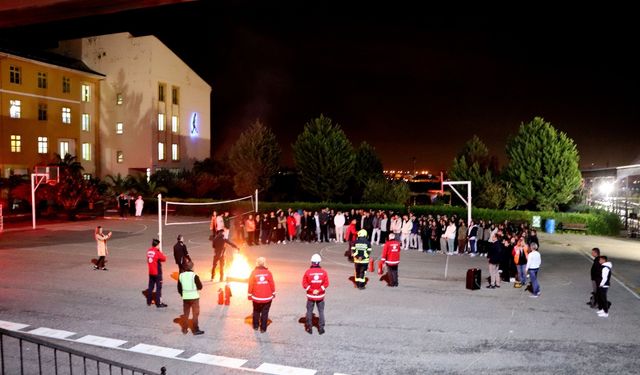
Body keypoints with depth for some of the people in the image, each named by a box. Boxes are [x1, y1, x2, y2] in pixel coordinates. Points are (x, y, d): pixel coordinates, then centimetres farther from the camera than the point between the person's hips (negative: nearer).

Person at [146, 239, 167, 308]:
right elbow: (164, 259, -11)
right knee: (158, 287, -2)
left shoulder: (149, 251, 4)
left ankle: (149, 302, 25)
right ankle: (158, 303, -1)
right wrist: (161, 252, 3)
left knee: (150, 286, 16)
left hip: (151, 272, 7)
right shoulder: (157, 252, -17)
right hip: (157, 272, -7)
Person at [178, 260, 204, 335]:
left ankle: (184, 329, 23)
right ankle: (195, 330, 11)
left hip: (185, 297, 4)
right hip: (194, 297, -4)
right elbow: (200, 287, -8)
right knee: (195, 314, 7)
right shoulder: (194, 276, -15)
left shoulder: (181, 276, -2)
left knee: (185, 314, 16)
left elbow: (179, 289, 5)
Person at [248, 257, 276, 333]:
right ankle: (263, 328, 9)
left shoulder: (254, 272, -8)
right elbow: (272, 284, -4)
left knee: (256, 311, 20)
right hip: (267, 297, -1)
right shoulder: (268, 272, -9)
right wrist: (273, 293, 10)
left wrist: (249, 294, 4)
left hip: (256, 297, 1)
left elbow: (250, 284, -6)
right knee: (265, 313, 9)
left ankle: (256, 326, 28)